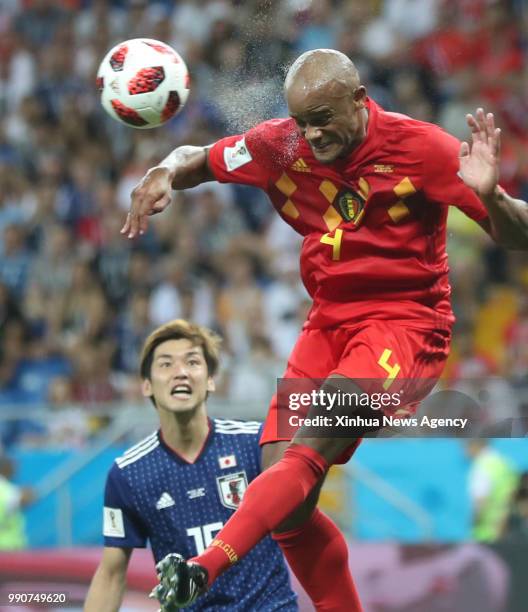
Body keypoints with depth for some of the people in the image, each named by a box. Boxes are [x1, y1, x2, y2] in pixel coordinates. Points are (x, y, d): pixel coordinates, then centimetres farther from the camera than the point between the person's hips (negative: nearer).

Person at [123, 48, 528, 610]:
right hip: (328, 322, 6)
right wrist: (164, 174, -7)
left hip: (406, 320, -6)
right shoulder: (281, 147, 0)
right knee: (286, 501, -6)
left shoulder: (418, 147, -11)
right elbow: (198, 159, 17)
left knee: (312, 442, -30)